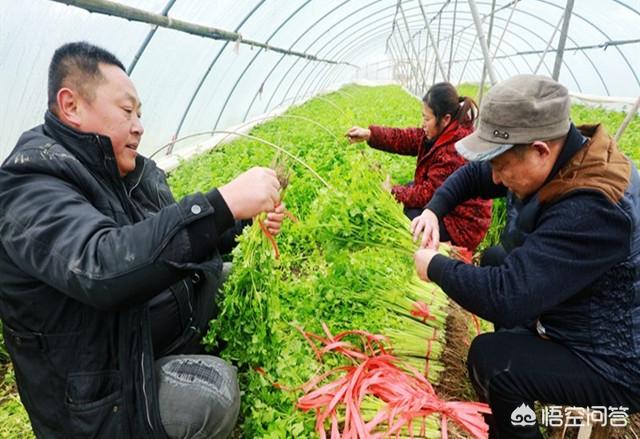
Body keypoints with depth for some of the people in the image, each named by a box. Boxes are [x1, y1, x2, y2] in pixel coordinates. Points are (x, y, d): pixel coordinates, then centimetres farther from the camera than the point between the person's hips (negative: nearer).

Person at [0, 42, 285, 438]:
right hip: (98, 392, -7)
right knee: (214, 389, -27)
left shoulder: (131, 172, 4)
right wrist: (223, 204, -43)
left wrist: (246, 222, -3)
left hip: (155, 338, 8)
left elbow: (169, 239, 12)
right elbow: (99, 267, -40)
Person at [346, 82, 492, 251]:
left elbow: (428, 193, -26)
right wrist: (369, 134, -13)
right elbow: (407, 138, -5)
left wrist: (392, 192, -13)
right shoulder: (445, 132, -5)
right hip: (448, 202, 9)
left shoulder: (455, 151, -32)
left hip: (462, 222, -9)